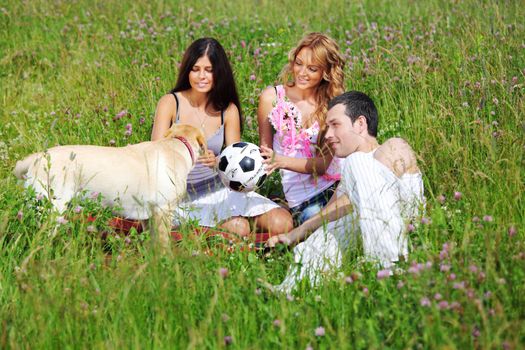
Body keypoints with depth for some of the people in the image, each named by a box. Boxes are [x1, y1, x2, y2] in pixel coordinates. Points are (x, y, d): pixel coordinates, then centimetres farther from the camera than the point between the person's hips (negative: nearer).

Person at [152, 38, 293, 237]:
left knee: (282, 224, -13)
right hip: (182, 193, -4)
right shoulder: (170, 103, -5)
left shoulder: (228, 110, 3)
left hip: (218, 189, 4)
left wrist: (217, 162, -26)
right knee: (238, 228, -28)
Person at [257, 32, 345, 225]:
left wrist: (282, 161, -21)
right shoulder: (271, 99, 3)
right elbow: (264, 149, 12)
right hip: (303, 197, -2)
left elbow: (323, 163, -5)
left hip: (337, 184, 2)